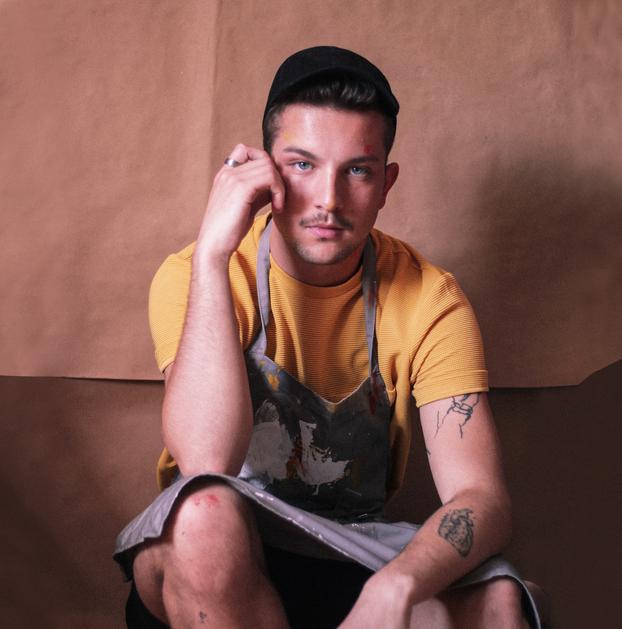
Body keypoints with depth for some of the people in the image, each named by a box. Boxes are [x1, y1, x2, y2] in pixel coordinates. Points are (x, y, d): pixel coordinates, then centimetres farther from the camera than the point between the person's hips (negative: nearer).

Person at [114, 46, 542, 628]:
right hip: (218, 556, 0)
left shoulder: (428, 300, -9)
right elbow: (207, 461, -30)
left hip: (353, 556, 1)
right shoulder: (193, 273, -13)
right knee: (208, 510, -36)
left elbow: (482, 498, -18)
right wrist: (212, 253, -32)